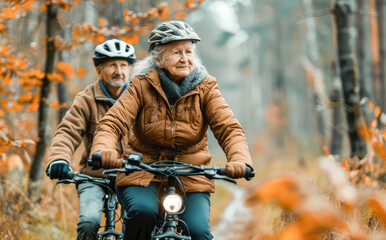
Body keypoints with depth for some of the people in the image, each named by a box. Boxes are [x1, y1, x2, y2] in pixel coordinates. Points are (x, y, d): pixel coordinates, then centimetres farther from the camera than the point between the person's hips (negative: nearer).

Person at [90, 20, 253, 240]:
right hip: (143, 174, -1)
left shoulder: (205, 87, -2)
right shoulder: (142, 86, -5)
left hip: (190, 178, 1)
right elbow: (112, 123, -15)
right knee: (143, 212, -31)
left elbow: (229, 128, -12)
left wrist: (240, 160, -33)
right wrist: (103, 151, -39)